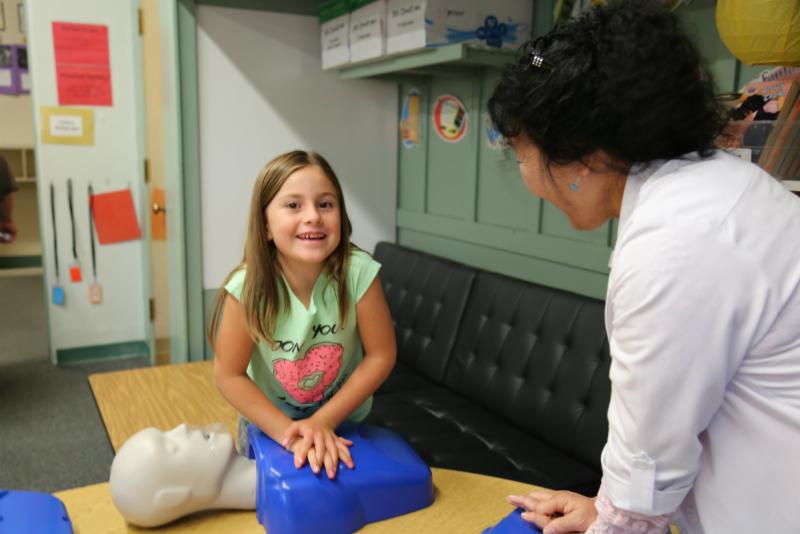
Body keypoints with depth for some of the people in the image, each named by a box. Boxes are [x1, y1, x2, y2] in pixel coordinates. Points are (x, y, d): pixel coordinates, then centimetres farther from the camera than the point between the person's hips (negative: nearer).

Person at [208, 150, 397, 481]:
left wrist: (322, 421, -21)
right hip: (269, 427, 0)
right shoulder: (247, 288, -28)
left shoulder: (358, 273, -29)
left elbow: (381, 355, -19)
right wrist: (290, 433, -24)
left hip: (342, 421, 0)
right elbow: (229, 375, -19)